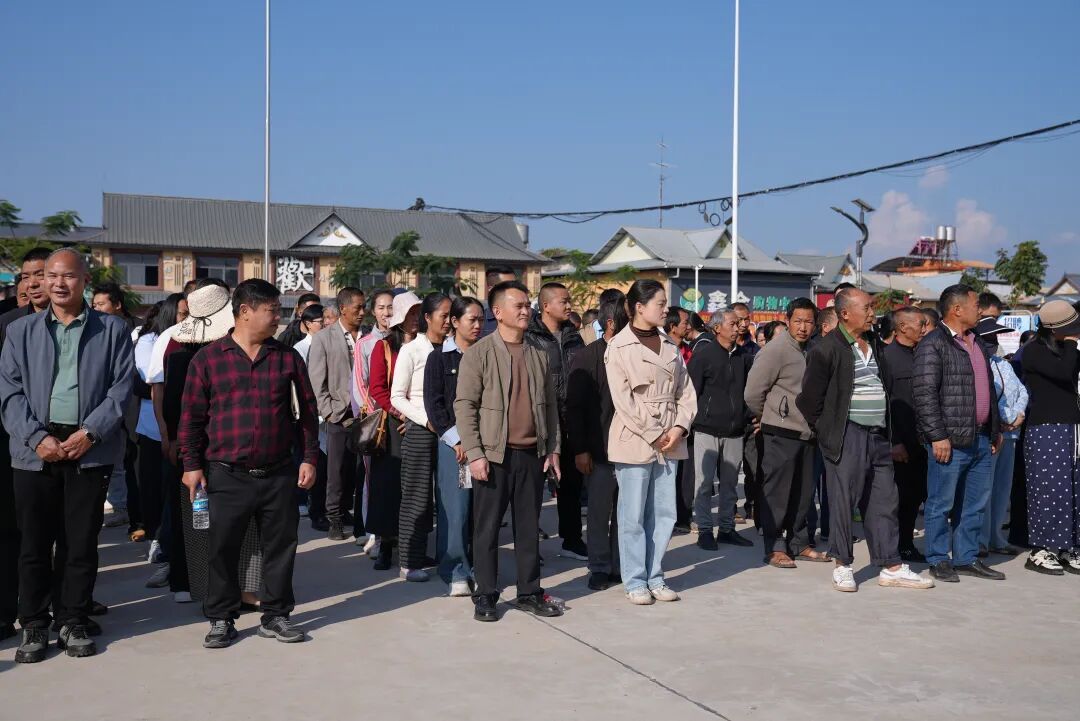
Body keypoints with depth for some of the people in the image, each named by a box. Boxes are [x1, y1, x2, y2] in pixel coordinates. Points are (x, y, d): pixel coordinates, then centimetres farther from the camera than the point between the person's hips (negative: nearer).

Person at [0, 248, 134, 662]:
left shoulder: (112, 330, 6)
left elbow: (121, 389, 0)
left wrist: (89, 433, -11)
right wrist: (36, 437, -10)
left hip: (90, 451, -1)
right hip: (35, 450, 1)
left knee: (82, 544, 5)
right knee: (34, 543, 5)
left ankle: (73, 623, 17)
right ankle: (33, 625, 17)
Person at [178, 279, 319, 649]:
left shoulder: (288, 358, 7)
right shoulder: (208, 358, 1)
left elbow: (308, 410, 10)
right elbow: (192, 415, 3)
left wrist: (310, 458, 5)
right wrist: (192, 464, -1)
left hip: (278, 475, 2)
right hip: (226, 475, -2)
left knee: (280, 546, 8)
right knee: (222, 549, 5)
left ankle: (275, 615, 22)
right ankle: (221, 619, 20)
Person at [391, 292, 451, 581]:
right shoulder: (411, 351, -3)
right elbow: (397, 397, -2)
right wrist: (426, 419, -12)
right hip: (419, 431, -4)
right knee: (417, 498, 0)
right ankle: (410, 562, 9)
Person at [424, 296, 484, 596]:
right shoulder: (440, 357, 2)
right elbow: (433, 402, -2)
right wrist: (455, 440, -8)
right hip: (452, 444, -3)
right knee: (455, 510, -3)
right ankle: (456, 573, 6)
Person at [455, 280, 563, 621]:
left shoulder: (539, 355, 10)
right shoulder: (479, 353, -5)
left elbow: (551, 405, 14)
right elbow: (464, 406, -8)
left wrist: (553, 449, 8)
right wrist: (475, 453, -13)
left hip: (532, 454, 4)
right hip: (494, 454, -4)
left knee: (529, 527, 10)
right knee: (487, 528, 4)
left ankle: (529, 592, 21)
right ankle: (485, 596, 14)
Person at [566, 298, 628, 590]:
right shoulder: (588, 357, -4)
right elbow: (574, 406, -5)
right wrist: (580, 449, -9)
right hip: (599, 451, -4)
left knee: (625, 512, 9)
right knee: (599, 512, 4)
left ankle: (620, 565, 21)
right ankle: (599, 568, 16)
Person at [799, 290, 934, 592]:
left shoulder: (876, 345, 13)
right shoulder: (828, 349, -9)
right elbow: (809, 398, -7)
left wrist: (889, 432, 15)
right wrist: (825, 431, -2)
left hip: (878, 435, 7)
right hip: (848, 436, -7)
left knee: (885, 500, 9)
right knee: (844, 500, -1)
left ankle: (891, 567, 15)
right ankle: (842, 566, 10)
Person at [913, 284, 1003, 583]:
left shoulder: (976, 343, 17)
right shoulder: (933, 345, -11)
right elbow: (925, 394, -16)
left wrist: (996, 430, 20)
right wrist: (938, 436, -19)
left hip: (980, 439, 9)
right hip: (950, 441, -8)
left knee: (976, 504, 13)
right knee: (941, 503, 1)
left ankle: (967, 558, 24)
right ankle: (938, 560, 12)